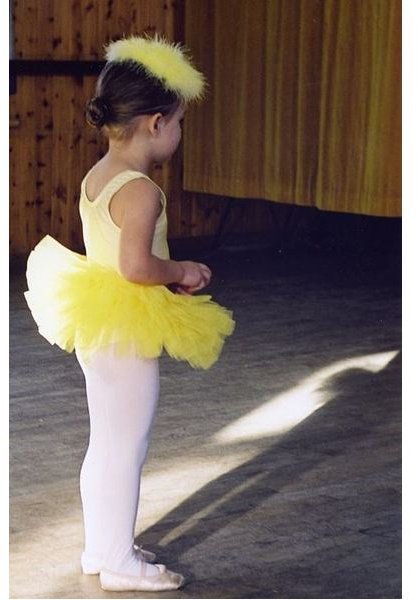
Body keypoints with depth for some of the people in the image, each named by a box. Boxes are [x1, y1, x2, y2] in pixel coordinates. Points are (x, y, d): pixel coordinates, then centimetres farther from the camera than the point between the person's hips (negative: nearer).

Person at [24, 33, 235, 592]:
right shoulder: (139, 189, -21)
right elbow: (136, 265, -30)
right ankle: (120, 563, 12)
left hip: (95, 329, 9)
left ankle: (99, 547, 30)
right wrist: (183, 272, -14)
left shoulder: (95, 177, 7)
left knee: (103, 445, 18)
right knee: (127, 450, 2)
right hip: (129, 336, -9)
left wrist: (170, 273, 7)